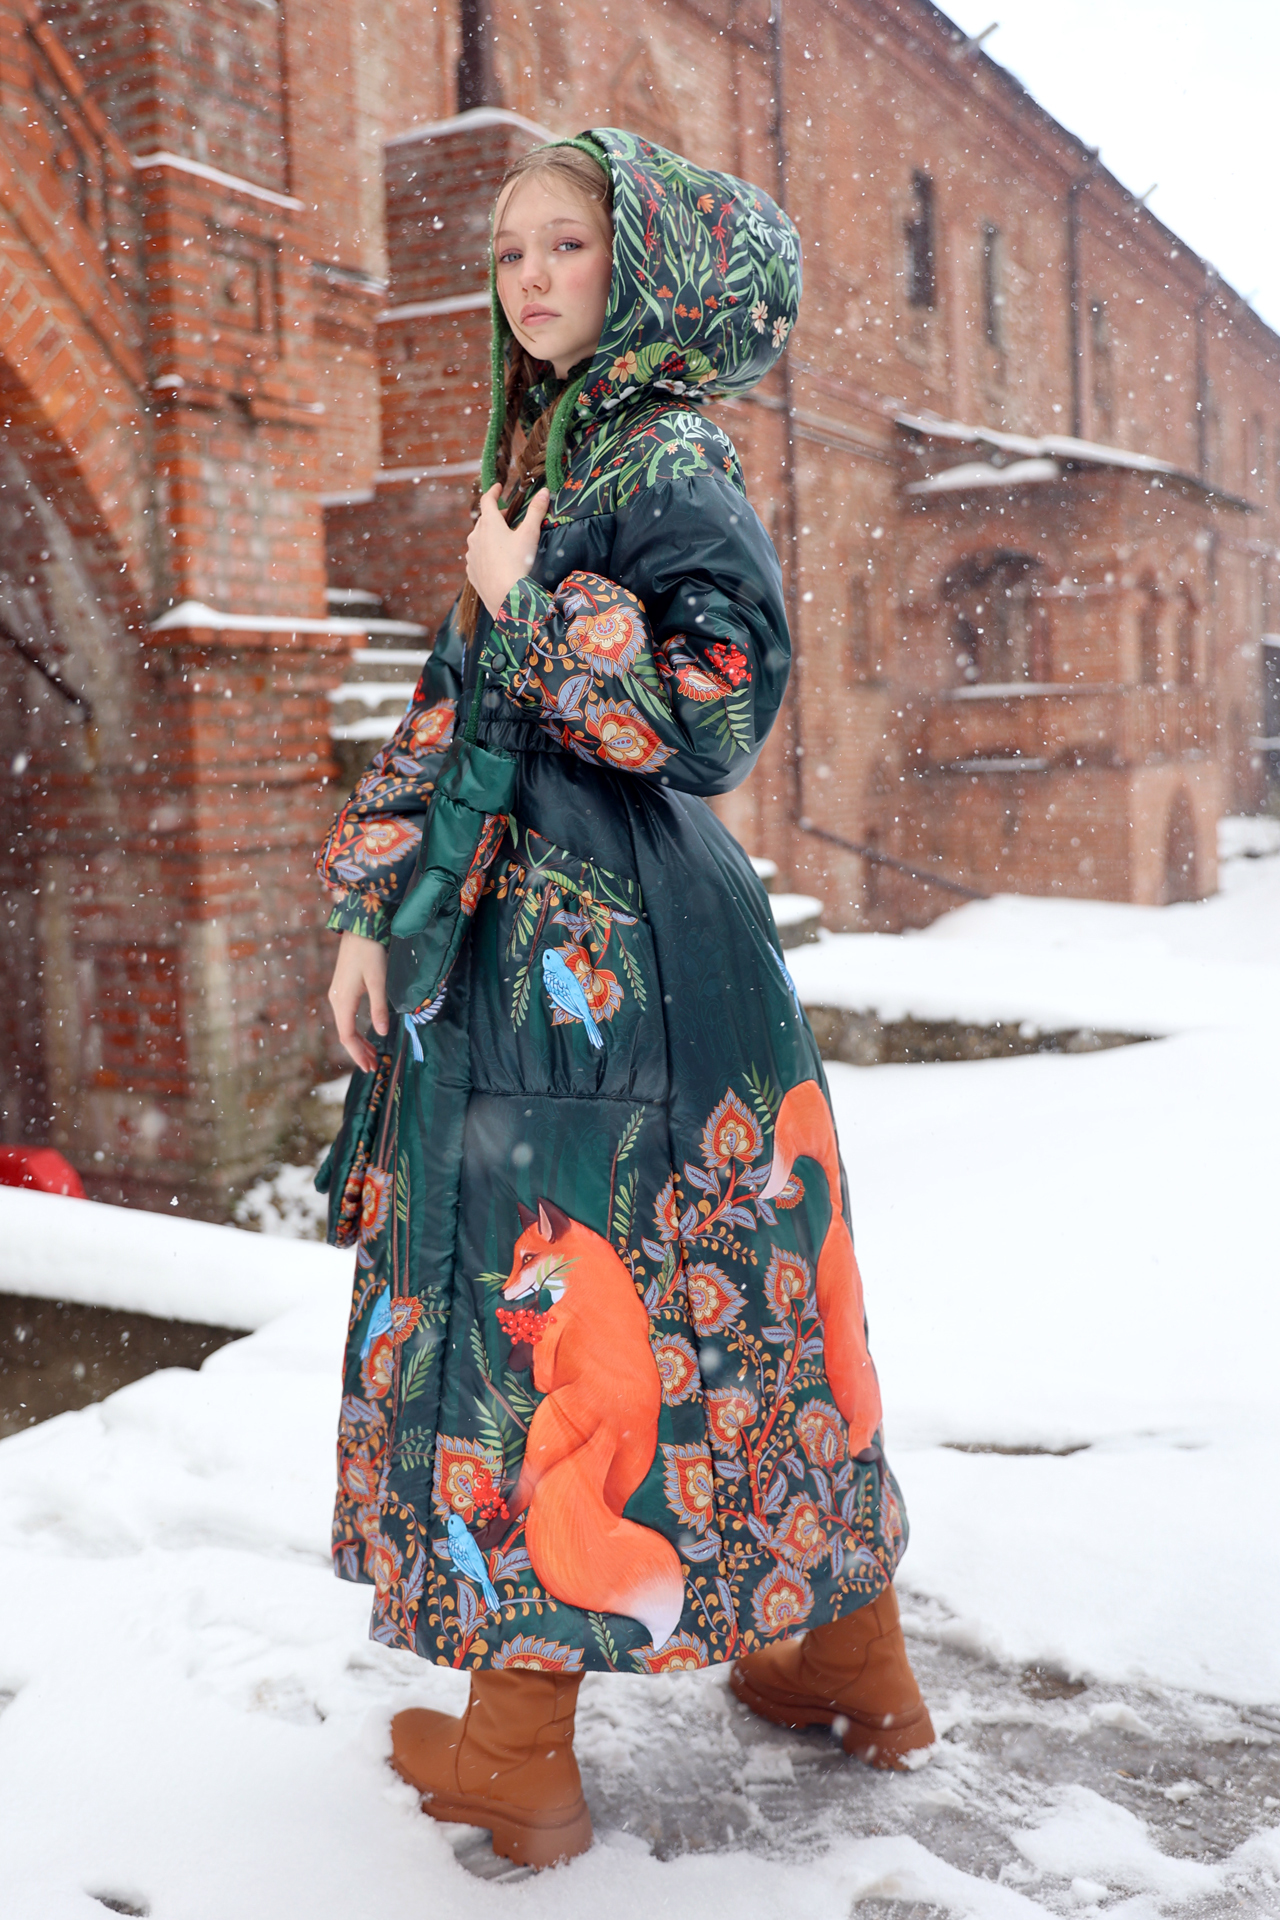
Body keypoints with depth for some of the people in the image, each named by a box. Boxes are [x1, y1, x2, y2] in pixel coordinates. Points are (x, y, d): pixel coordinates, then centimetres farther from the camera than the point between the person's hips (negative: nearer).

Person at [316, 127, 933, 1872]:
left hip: (618, 948, -8)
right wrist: (371, 908, 11)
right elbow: (447, 719, 17)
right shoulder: (537, 459, 19)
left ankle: (517, 1747, 12)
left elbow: (715, 713, -19)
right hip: (519, 936, 8)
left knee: (543, 1292, -3)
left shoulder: (673, 462, -8)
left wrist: (531, 608, -12)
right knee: (710, 1291, 13)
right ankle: (852, 1656, 28)